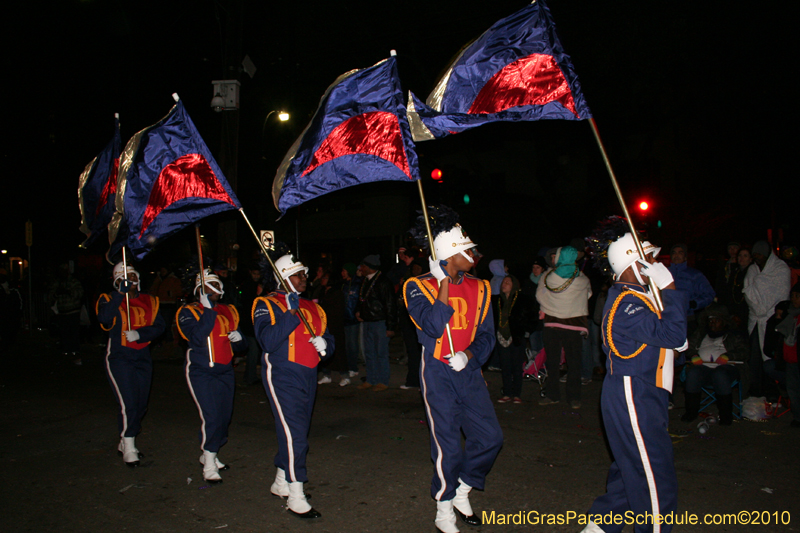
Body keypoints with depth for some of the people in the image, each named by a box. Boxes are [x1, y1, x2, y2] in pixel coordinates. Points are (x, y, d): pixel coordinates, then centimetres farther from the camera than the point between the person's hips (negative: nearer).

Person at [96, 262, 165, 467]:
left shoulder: (149, 301, 9)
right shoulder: (109, 299, -2)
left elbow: (159, 325, -2)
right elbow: (104, 319, -24)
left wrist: (140, 333, -19)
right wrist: (121, 293, -26)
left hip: (143, 358, 5)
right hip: (119, 358, -5)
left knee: (140, 405, 11)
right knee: (128, 405, -13)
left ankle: (125, 444, 30)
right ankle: (128, 449, 2)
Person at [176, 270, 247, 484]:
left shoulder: (229, 312, 12)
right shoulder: (189, 312, -4)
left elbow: (241, 345, 18)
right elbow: (197, 338, -23)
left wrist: (239, 338, -6)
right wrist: (208, 310, -23)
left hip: (225, 371, 6)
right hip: (201, 372, -6)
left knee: (225, 416, 10)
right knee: (211, 417, -13)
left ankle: (209, 455, 31)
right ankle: (209, 466, 0)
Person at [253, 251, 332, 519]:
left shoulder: (312, 307, 15)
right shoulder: (267, 304, -6)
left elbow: (328, 338, 17)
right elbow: (267, 341, -21)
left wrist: (324, 344, -6)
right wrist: (290, 313, -26)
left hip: (308, 376, 7)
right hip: (283, 378, -7)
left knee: (296, 433, 16)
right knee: (294, 434, -12)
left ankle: (281, 483, 34)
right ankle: (296, 498, -2)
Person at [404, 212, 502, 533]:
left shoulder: (479, 288, 6)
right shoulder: (419, 287, -8)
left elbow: (486, 335, 6)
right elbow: (434, 328, -22)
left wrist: (468, 354, -13)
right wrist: (445, 284, -21)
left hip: (469, 371, 5)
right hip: (438, 373, -5)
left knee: (490, 436, 3)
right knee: (448, 445, -2)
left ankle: (461, 491, 28)